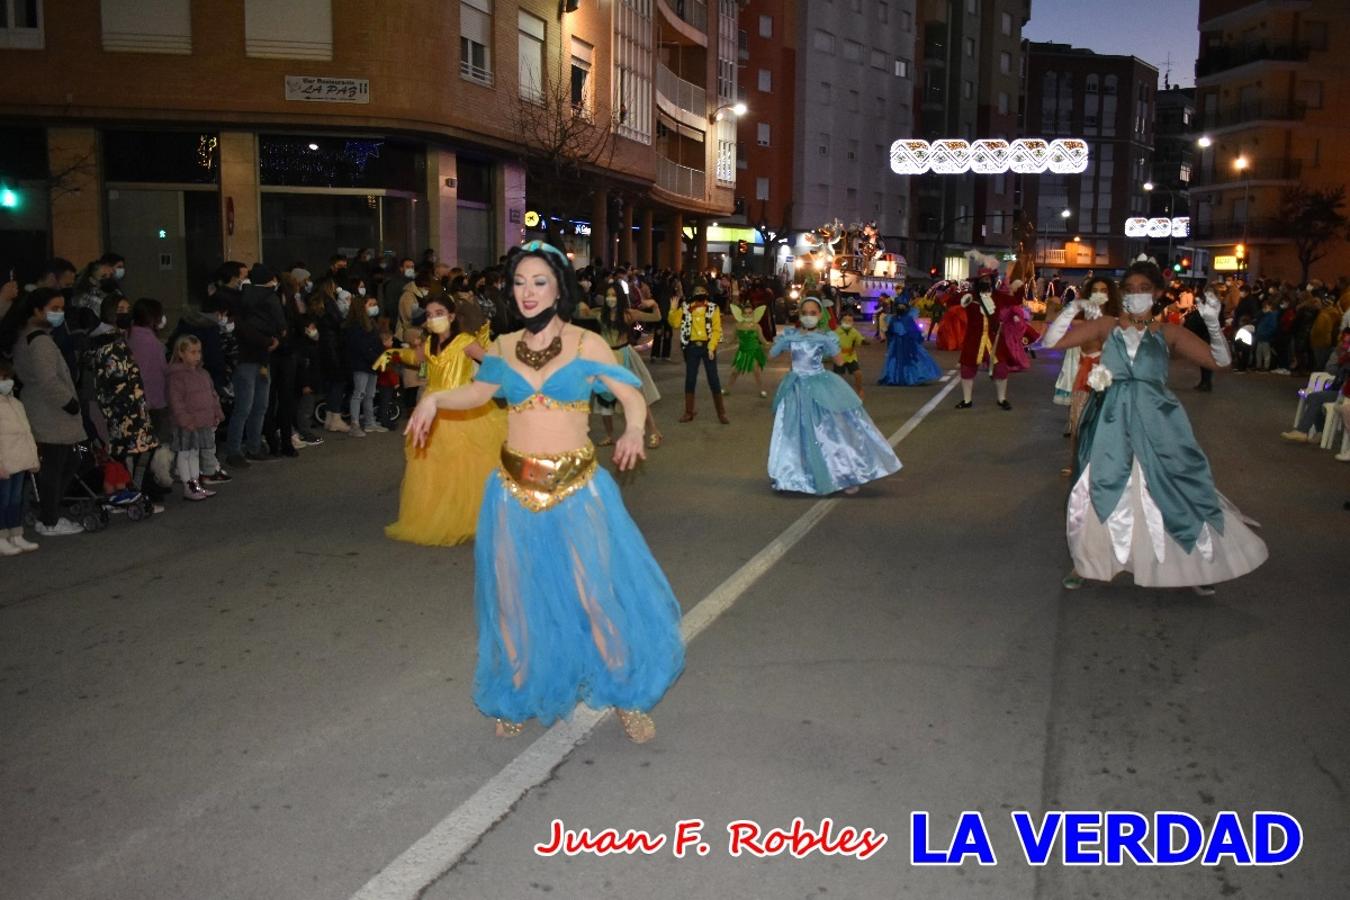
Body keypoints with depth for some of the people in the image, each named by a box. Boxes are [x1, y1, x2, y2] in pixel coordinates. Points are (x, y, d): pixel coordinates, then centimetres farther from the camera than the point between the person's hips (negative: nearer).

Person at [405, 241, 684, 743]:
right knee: (519, 597, 12)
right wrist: (435, 398, 3)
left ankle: (628, 699, 18)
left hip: (576, 488, -3)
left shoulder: (586, 345, -4)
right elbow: (480, 392, 21)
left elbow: (633, 397, -4)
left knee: (597, 592, -1)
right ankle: (518, 698, 32)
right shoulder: (504, 348, 5)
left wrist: (633, 430, -25)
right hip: (515, 488, 3)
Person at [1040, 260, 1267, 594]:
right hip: (1112, 423, 0)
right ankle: (1085, 563, 25)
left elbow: (1221, 360, -4)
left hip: (1156, 424, 0)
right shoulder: (1106, 327, 3)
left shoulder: (1168, 333, 1)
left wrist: (1212, 322, -16)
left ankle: (1196, 566, 26)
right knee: (1097, 494, 5)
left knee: (1173, 495, 6)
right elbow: (1052, 341, -2)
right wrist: (1072, 309, -12)